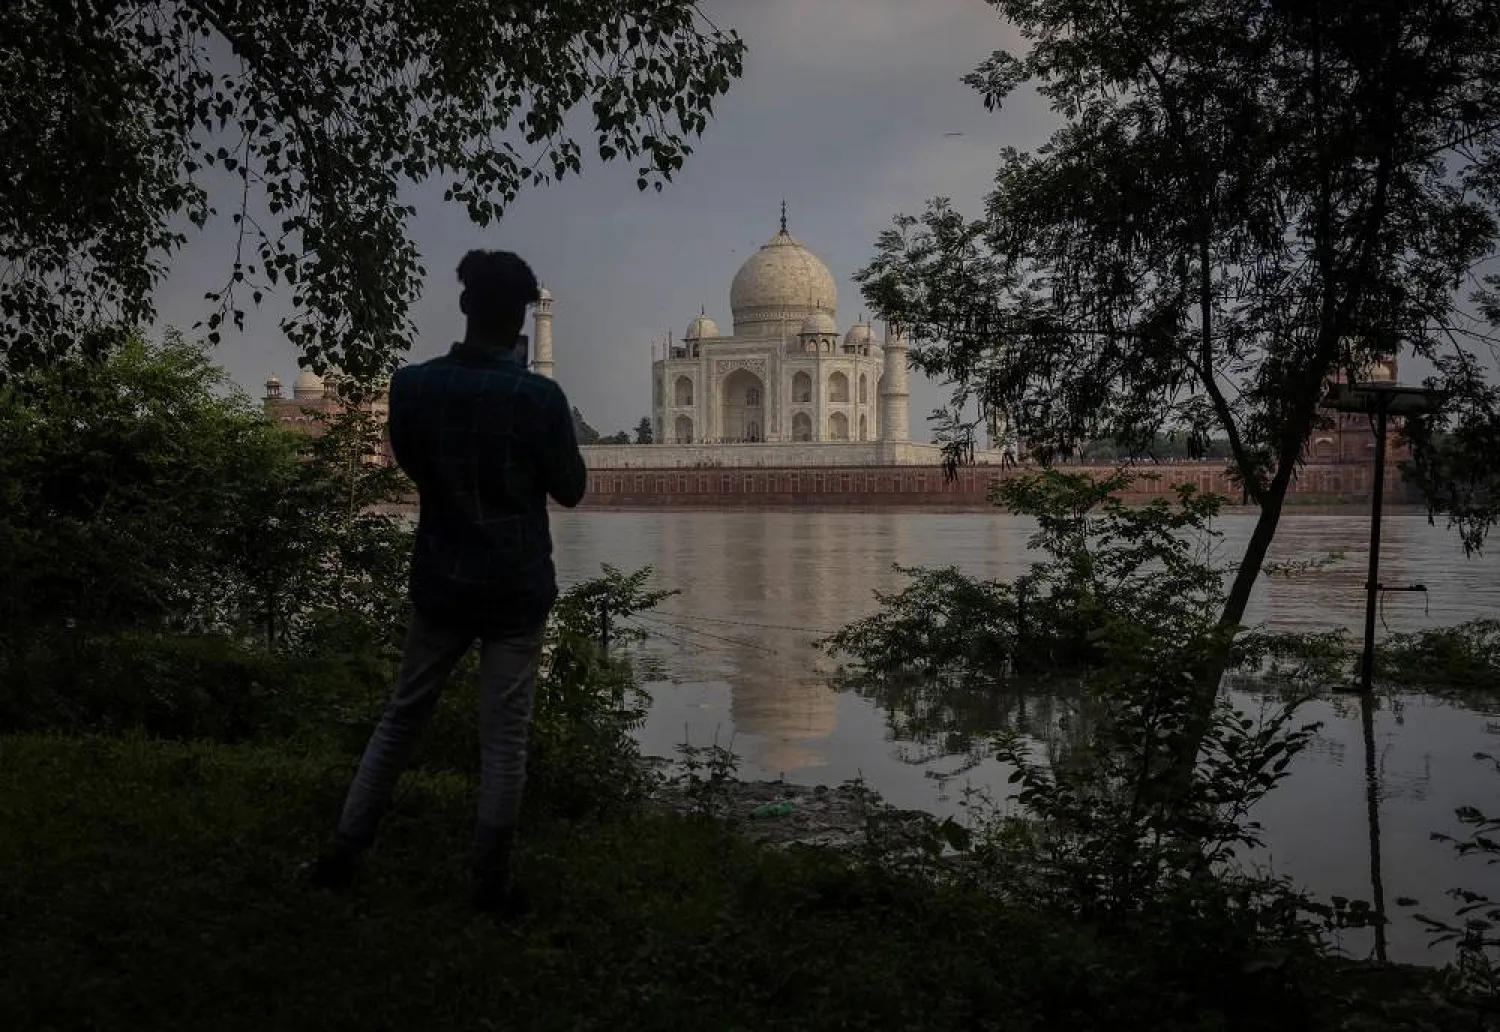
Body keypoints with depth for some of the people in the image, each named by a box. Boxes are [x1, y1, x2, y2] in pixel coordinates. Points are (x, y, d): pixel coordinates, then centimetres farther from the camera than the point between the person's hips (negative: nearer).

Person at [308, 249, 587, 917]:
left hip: (440, 582, 3)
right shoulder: (537, 397, -15)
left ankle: (343, 855, 21)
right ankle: (491, 887, 10)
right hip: (517, 589, -3)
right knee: (504, 737, 4)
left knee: (403, 715, 18)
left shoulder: (413, 385, -5)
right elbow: (570, 489, -2)